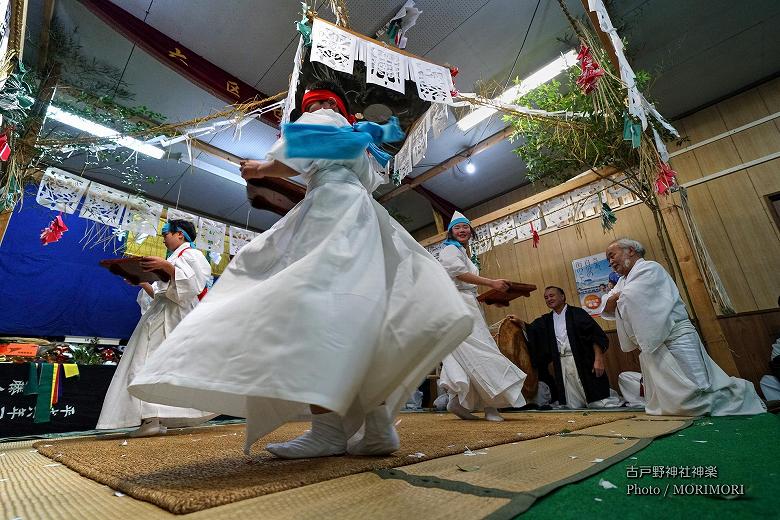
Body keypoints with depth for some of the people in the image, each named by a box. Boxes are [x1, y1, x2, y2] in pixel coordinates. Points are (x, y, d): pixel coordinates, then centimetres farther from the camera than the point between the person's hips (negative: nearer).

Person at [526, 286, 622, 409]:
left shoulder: (577, 313, 0)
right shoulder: (545, 321, 14)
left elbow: (596, 335, -7)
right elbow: (529, 330, 6)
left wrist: (598, 359, -16)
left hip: (584, 363, -4)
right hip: (562, 366, 4)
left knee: (598, 402, -2)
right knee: (573, 405, 7)